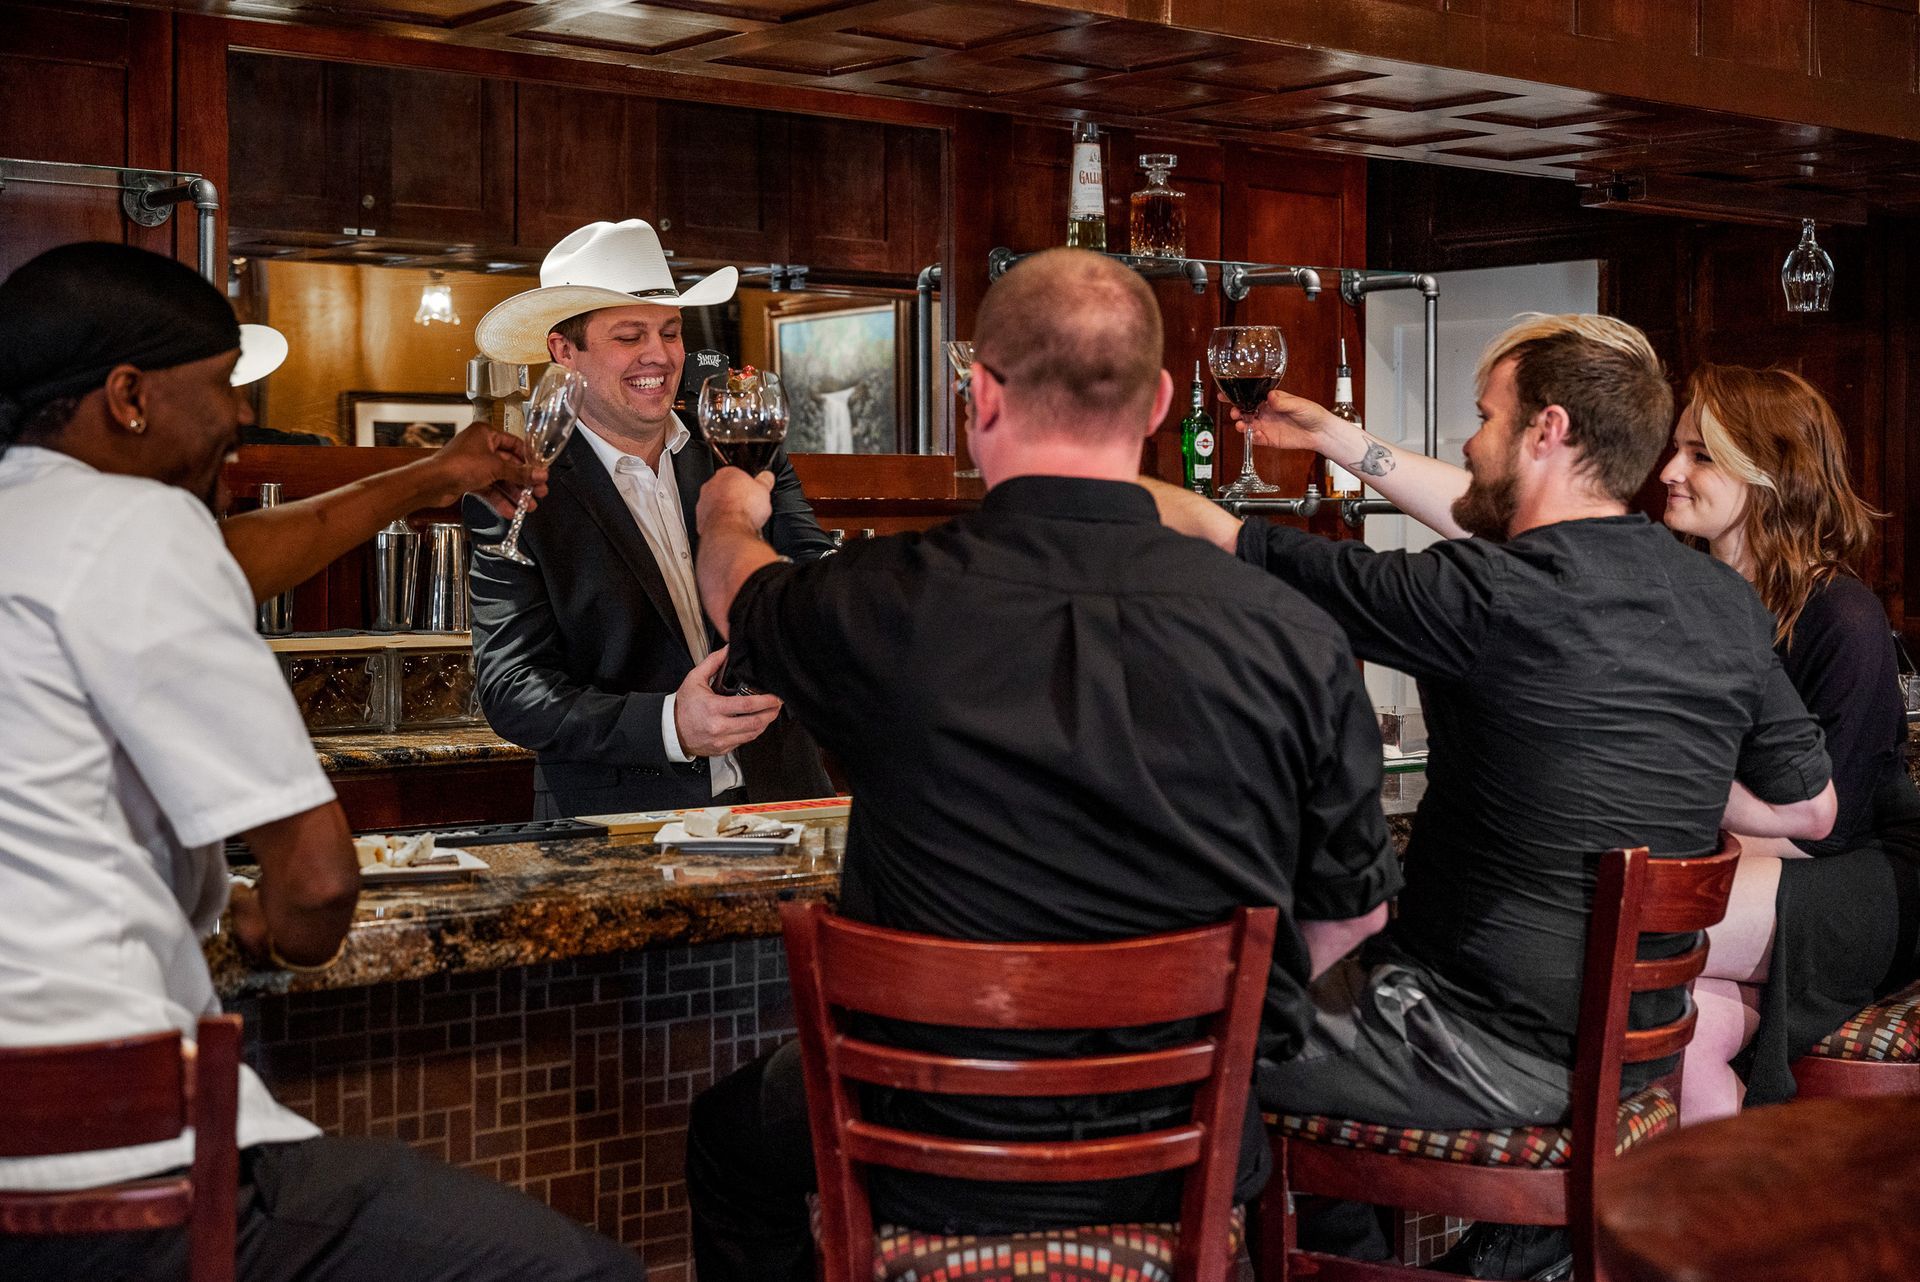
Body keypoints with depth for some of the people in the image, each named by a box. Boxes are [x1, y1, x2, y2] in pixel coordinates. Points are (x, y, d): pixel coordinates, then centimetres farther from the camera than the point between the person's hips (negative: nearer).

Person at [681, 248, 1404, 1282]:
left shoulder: (884, 606, -18)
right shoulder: (1293, 636, -15)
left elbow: (739, 588, 8)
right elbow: (1354, 908, -2)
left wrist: (730, 511, 33)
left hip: (947, 1172, -2)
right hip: (1199, 1157, 3)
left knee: (731, 1131, 28)